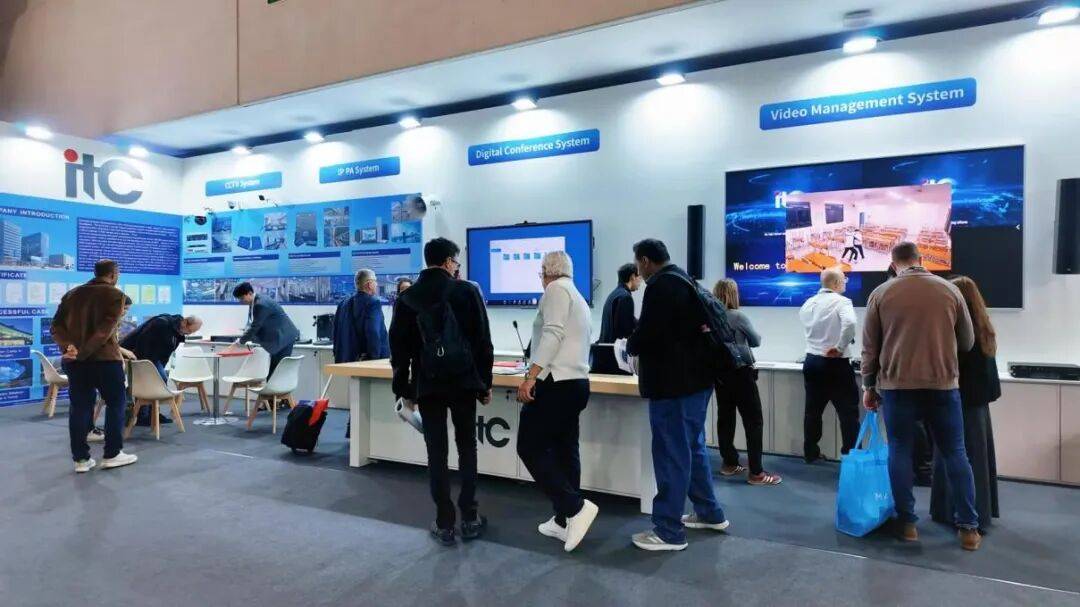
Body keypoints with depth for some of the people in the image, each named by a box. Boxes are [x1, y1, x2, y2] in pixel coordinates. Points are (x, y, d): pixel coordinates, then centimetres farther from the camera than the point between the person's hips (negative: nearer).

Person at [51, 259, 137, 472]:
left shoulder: (72, 294, 16)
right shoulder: (115, 294, -4)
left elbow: (56, 327, 6)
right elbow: (105, 330, -17)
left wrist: (69, 347, -8)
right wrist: (84, 352, -16)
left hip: (74, 361, 6)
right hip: (104, 358, -6)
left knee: (80, 407, 9)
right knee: (115, 403, 7)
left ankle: (81, 458, 12)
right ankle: (112, 454, 8)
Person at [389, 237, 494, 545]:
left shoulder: (407, 298, 3)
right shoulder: (467, 291, -3)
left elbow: (399, 347, 4)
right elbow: (483, 341, -4)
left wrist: (403, 388, 12)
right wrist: (485, 382, 5)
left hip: (428, 385, 1)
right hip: (463, 382, -1)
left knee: (436, 453, 7)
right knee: (467, 448, 12)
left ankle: (444, 523, 12)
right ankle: (470, 517, 15)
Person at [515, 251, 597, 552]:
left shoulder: (556, 289, -6)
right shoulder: (578, 298, 22)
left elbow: (553, 333, -19)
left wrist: (531, 376, -23)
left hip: (556, 382, -9)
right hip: (576, 382, 9)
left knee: (530, 448, -3)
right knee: (565, 451, 11)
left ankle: (576, 507, -7)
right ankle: (565, 521, 16)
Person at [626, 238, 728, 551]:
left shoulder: (660, 286, -17)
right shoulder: (685, 280, 14)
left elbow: (647, 333, -22)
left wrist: (631, 346, -1)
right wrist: (641, 344, 15)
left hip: (673, 383, -10)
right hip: (695, 377, 10)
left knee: (671, 455, -3)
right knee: (692, 447, 20)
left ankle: (668, 531, 7)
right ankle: (710, 513, 32)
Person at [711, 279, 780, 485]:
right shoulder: (738, 316, -13)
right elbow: (756, 341, 1)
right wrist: (743, 340, 20)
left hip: (720, 373, 6)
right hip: (740, 373, -6)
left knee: (725, 417, 12)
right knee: (754, 420, 0)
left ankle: (729, 463, 22)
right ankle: (756, 473, 1)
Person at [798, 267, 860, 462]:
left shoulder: (807, 304, 7)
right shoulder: (841, 301, -13)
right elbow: (849, 323, -30)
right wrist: (840, 347, -20)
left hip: (811, 361, 7)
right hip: (836, 364, -6)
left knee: (812, 410, 14)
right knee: (848, 411, 5)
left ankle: (810, 453, 22)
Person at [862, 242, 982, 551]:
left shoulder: (880, 293, 0)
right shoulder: (950, 290, 4)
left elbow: (870, 347, 2)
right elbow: (967, 342, 12)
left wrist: (869, 387, 11)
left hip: (896, 383, -1)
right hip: (943, 382, 1)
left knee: (900, 451, 7)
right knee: (955, 453, 10)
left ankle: (907, 523, 12)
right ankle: (968, 527, 15)